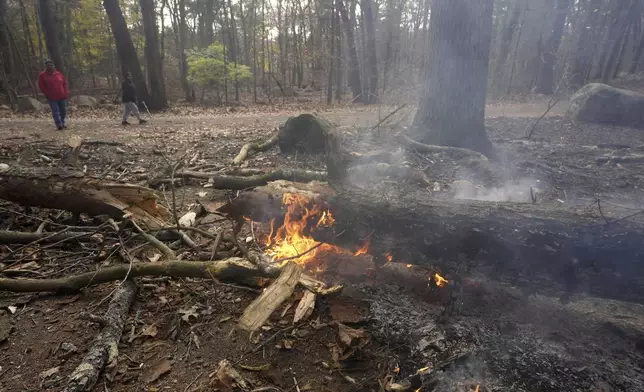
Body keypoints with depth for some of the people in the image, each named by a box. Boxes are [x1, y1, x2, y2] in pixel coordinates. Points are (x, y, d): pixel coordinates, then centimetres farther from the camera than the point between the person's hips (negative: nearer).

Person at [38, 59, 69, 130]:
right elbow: (41, 86, 2)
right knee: (55, 111, -8)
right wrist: (47, 94, -5)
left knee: (63, 111, 9)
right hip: (52, 98, -3)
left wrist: (66, 92, 2)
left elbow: (65, 83, 13)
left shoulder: (59, 73, 10)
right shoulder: (42, 75, 2)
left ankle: (62, 123, 25)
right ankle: (59, 125, -13)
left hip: (62, 96, 3)